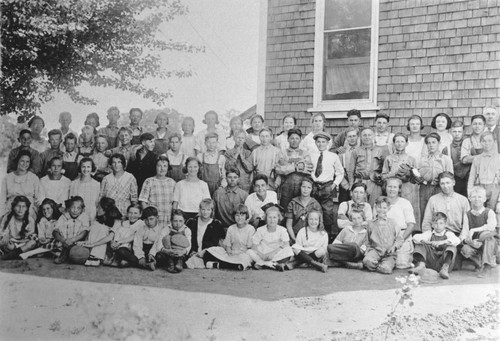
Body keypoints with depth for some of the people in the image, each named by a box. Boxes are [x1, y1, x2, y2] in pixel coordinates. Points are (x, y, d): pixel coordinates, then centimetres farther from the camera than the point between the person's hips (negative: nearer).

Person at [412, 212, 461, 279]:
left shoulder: (448, 234, 11)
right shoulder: (429, 233, 16)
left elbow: (457, 241, -13)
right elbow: (415, 237, -2)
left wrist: (442, 242, -26)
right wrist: (427, 242, -20)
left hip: (442, 262, -2)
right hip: (430, 261, 2)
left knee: (452, 247, -23)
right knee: (420, 245, -10)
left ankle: (445, 268, -41)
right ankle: (421, 264, -32)